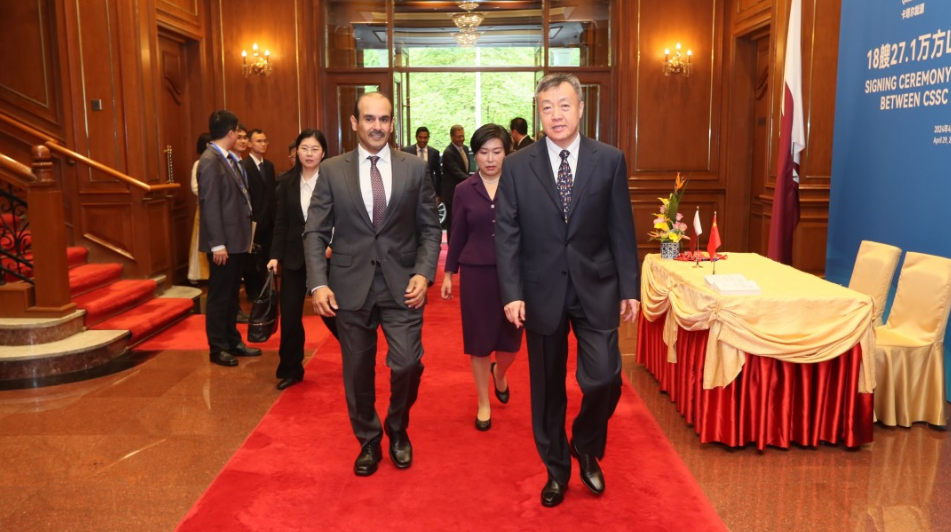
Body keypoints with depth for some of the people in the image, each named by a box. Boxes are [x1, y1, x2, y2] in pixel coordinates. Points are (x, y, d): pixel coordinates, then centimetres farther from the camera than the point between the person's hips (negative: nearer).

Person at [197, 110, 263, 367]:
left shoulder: (228, 159, 11)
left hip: (236, 239, 9)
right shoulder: (210, 161, -15)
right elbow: (210, 205, -19)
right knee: (219, 296, 3)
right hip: (223, 242, -9)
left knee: (232, 294, 17)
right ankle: (218, 348, 13)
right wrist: (218, 244, -20)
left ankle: (232, 341, 28)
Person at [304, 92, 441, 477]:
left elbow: (430, 228, 5)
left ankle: (397, 431, 25)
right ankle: (368, 441, 33)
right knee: (358, 372, 10)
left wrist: (424, 273, -9)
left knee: (408, 364, -6)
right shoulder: (332, 170, 2)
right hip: (351, 285, 1)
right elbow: (315, 232, 2)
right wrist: (319, 283, -10)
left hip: (403, 284, 0)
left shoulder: (415, 168, 3)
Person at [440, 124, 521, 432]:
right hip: (476, 273, 0)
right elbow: (457, 235, 6)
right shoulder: (464, 190, 0)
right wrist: (448, 274, 6)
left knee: (511, 338, 7)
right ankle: (483, 402, 25)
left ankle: (499, 372, 43)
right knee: (479, 338, 7)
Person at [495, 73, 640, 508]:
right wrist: (512, 293, -10)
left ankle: (586, 447, 27)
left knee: (604, 378, -5)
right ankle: (556, 469, 32)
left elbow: (622, 230, 2)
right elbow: (506, 235, -3)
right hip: (542, 291, 0)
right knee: (547, 389, 11)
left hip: (596, 288, 0)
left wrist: (629, 288, -1)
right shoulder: (517, 166, -1)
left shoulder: (610, 160, 0)